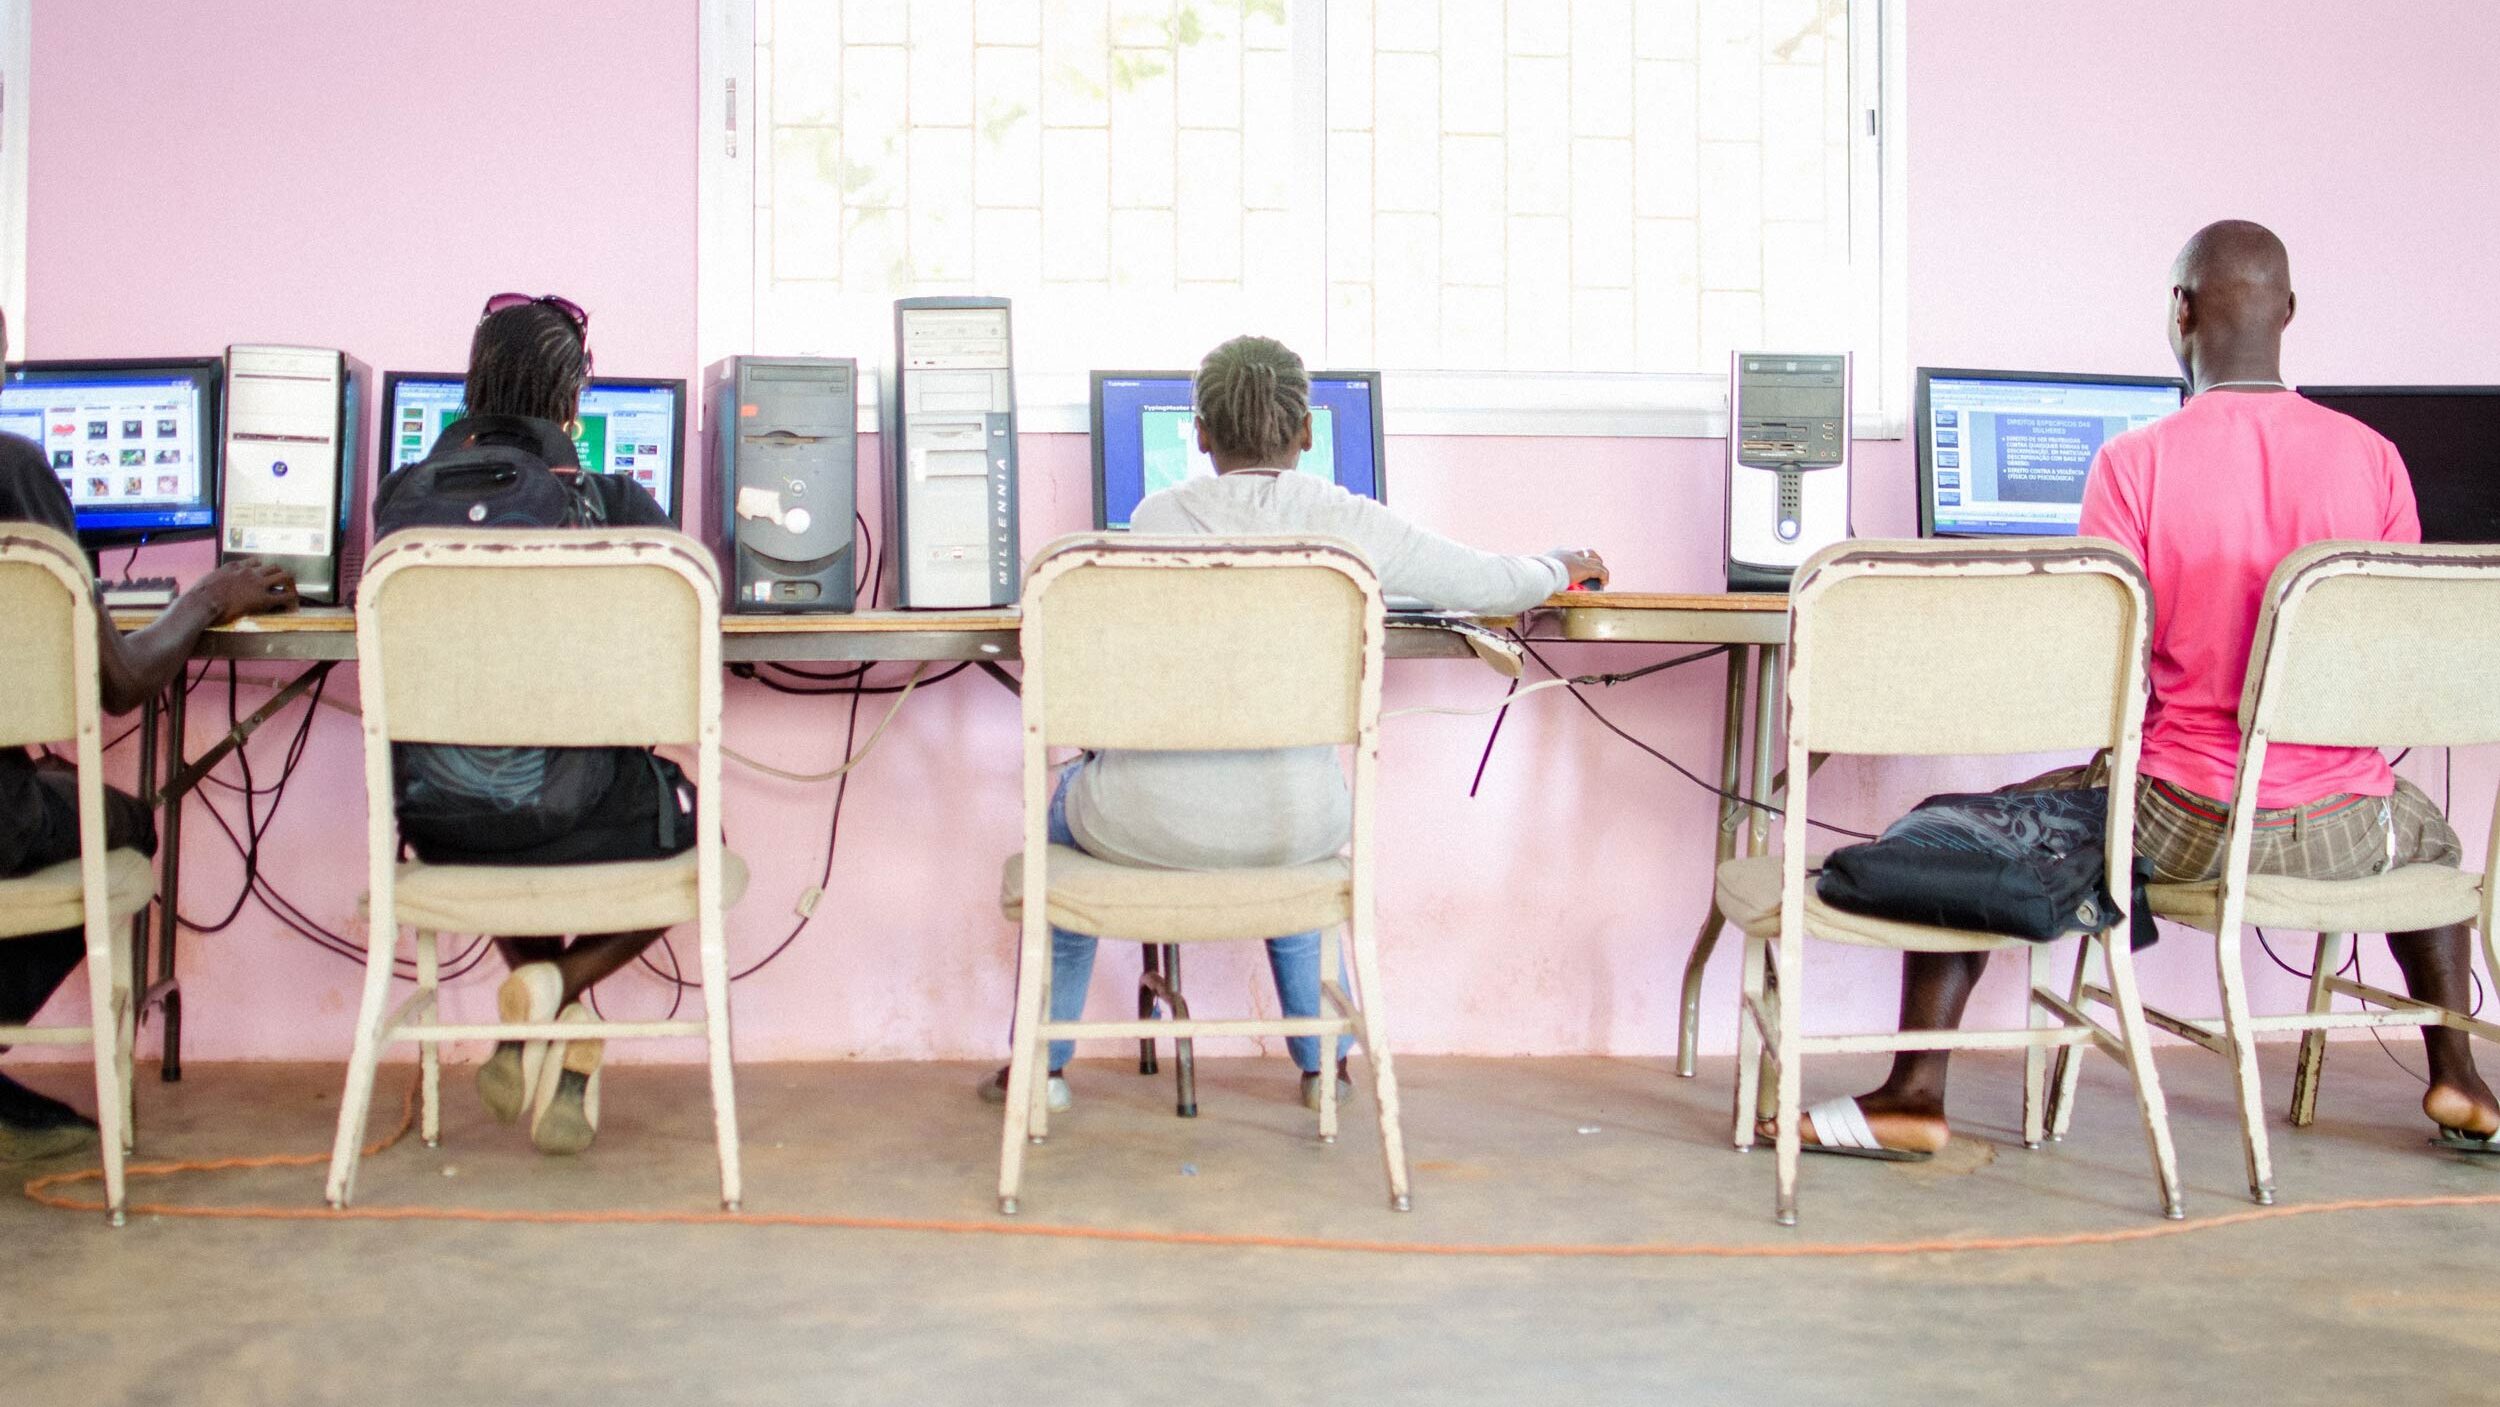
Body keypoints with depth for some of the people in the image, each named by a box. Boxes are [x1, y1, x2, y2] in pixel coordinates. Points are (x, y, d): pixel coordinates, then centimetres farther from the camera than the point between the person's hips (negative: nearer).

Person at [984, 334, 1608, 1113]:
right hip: (1287, 825, 1)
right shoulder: (1346, 523, -4)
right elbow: (1497, 585, 7)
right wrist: (1560, 566, 32)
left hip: (1153, 822, 0)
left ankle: (1042, 1062, 40)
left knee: (1073, 794, 36)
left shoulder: (1156, 516, 0)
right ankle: (1323, 1062, 43)